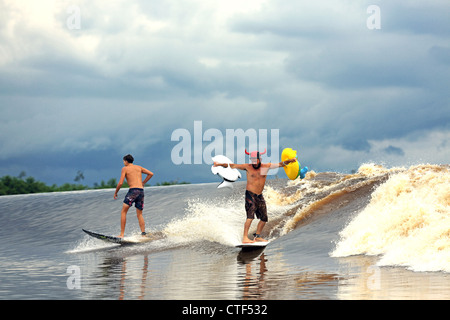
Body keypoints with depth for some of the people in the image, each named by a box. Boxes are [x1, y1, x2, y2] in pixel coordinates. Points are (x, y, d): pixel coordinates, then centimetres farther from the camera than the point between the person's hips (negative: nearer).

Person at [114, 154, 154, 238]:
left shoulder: (125, 168, 5)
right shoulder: (139, 167, 20)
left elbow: (120, 183, -2)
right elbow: (151, 174, 13)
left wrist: (115, 193, 11)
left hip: (133, 190, -5)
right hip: (141, 191, 5)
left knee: (123, 212, -2)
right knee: (139, 214, 12)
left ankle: (122, 234, -11)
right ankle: (143, 233, -2)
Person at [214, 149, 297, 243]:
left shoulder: (266, 166, 4)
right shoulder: (248, 167, -5)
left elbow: (280, 164, 4)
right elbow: (233, 166, -6)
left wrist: (289, 161, -11)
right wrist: (220, 164, -15)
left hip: (259, 196, 5)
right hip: (250, 194, -5)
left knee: (264, 218, 10)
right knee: (250, 216, -20)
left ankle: (257, 236, 27)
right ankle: (245, 238, -26)